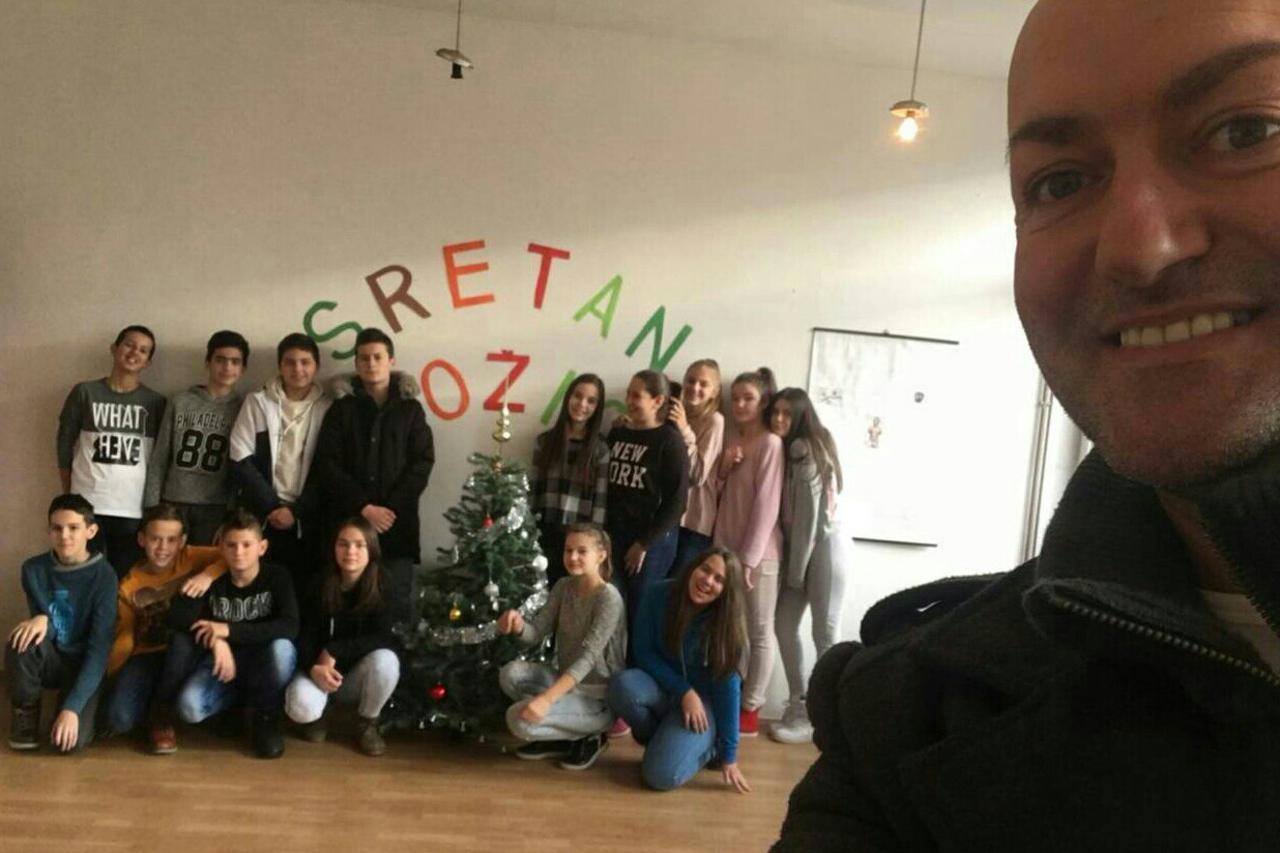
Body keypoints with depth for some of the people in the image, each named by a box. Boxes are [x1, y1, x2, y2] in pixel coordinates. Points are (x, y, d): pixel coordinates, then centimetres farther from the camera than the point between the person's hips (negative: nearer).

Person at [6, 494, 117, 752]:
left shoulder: (103, 576, -19)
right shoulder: (34, 569, -7)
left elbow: (99, 648, -22)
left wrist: (72, 707, -31)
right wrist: (41, 619, -27)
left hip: (83, 663, -3)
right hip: (48, 659, 3)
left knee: (70, 740, -27)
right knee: (23, 637, -31)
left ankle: (65, 703, 9)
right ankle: (25, 710, -5)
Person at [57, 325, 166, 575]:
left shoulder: (156, 402, 6)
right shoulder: (85, 392, 4)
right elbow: (65, 443, 7)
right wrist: (69, 495, 7)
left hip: (134, 509, 1)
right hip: (87, 506, 0)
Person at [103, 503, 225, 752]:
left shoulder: (190, 559, -9)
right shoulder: (129, 586, -4)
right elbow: (125, 637, -2)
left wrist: (208, 575, -36)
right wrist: (109, 678, -10)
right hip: (147, 656, 0)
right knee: (119, 719, -27)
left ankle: (163, 713, -14)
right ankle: (153, 702, 16)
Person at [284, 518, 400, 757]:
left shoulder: (383, 588, -12)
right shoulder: (319, 585, -9)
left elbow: (385, 638, -21)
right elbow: (303, 637, -9)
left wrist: (334, 651, -25)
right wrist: (315, 667, -30)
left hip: (358, 675, 0)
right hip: (319, 671, 0)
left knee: (385, 660, -33)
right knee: (300, 707, -32)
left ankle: (367, 723, -4)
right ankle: (318, 712, 9)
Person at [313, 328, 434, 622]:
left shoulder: (410, 408, 10)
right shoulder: (342, 407, 9)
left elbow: (422, 463, 2)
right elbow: (327, 464, 1)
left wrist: (392, 509, -10)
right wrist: (364, 507, -11)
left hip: (396, 524, 0)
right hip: (349, 522, 0)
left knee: (396, 601, -2)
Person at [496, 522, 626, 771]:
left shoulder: (609, 597, -19)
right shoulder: (563, 587, 3)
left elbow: (588, 658, -27)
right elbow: (536, 633, -2)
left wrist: (546, 698, -37)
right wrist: (518, 624, -27)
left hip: (598, 697, -7)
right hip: (567, 681, 7)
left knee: (519, 718, -23)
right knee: (511, 673, -15)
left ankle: (589, 737, 0)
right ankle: (560, 737, 3)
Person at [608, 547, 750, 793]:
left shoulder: (727, 623, -17)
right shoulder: (660, 595, -15)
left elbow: (728, 687, -14)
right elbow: (644, 652, -9)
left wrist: (729, 755, -13)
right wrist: (684, 691, -20)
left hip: (704, 700, -3)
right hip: (662, 688, 3)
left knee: (661, 776, -25)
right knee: (623, 685, -33)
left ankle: (709, 746, 8)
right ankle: (664, 740, -2)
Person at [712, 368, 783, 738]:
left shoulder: (770, 443, -9)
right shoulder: (732, 443, 13)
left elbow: (767, 505, -14)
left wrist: (749, 558, -16)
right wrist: (722, 469, -5)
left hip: (759, 553, -6)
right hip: (728, 549, 6)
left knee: (759, 631, 4)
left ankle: (750, 710, 11)